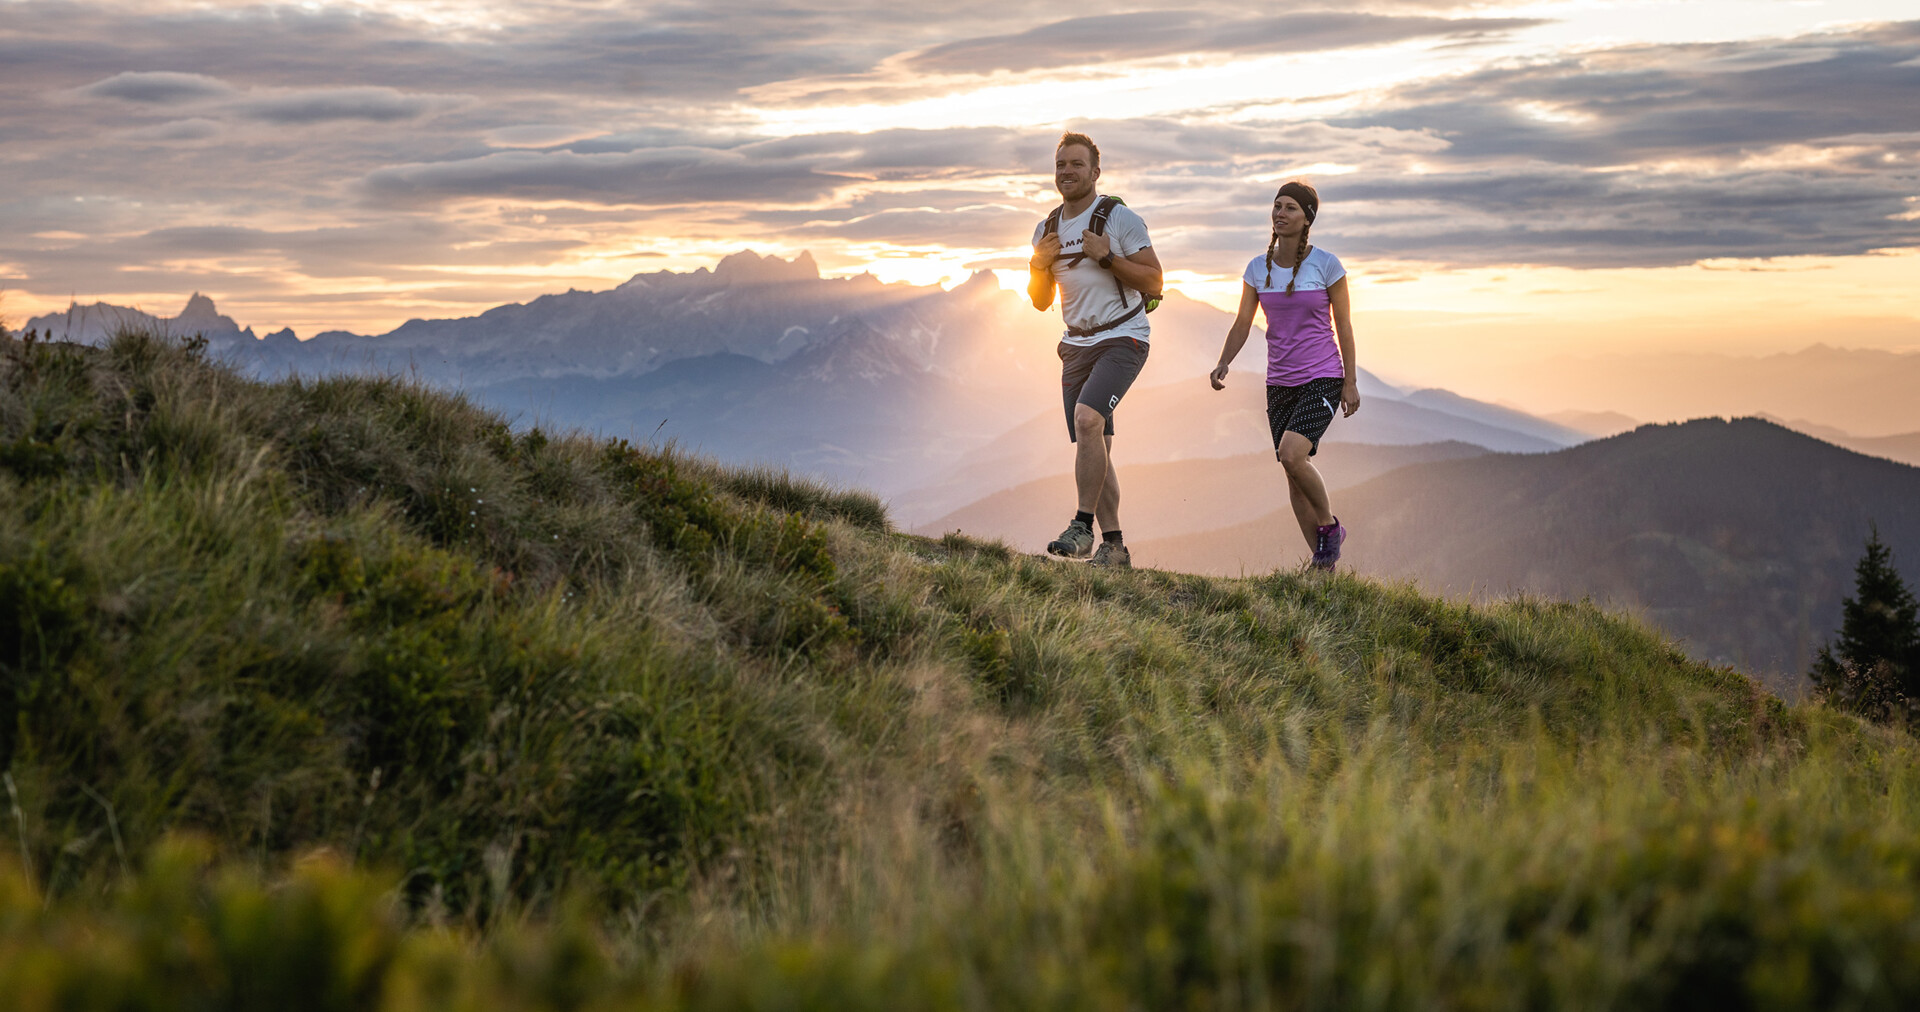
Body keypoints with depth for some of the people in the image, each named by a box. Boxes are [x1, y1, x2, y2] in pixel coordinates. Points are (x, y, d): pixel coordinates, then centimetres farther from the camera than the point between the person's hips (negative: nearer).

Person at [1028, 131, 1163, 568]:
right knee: (1093, 448, 5)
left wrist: (1106, 257, -20)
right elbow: (1041, 302, 16)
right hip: (1077, 346, 6)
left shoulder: (1119, 218, -7)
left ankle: (1082, 526, -24)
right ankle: (1113, 545, 11)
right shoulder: (1046, 230, 10)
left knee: (1087, 418, -27)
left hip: (1122, 339, -6)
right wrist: (1039, 265, -4)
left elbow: (1153, 281, -9)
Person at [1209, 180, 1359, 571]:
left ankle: (1329, 524, -1)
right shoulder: (1258, 268, 4)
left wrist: (1351, 382, -6)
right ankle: (1323, 562, 14)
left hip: (1322, 380, -5)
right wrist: (1223, 364, -12)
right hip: (1281, 383, 5)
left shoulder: (1326, 264, -7)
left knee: (1291, 455, -25)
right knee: (1295, 477, 3)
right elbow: (1242, 324, 5)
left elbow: (1344, 326, -3)